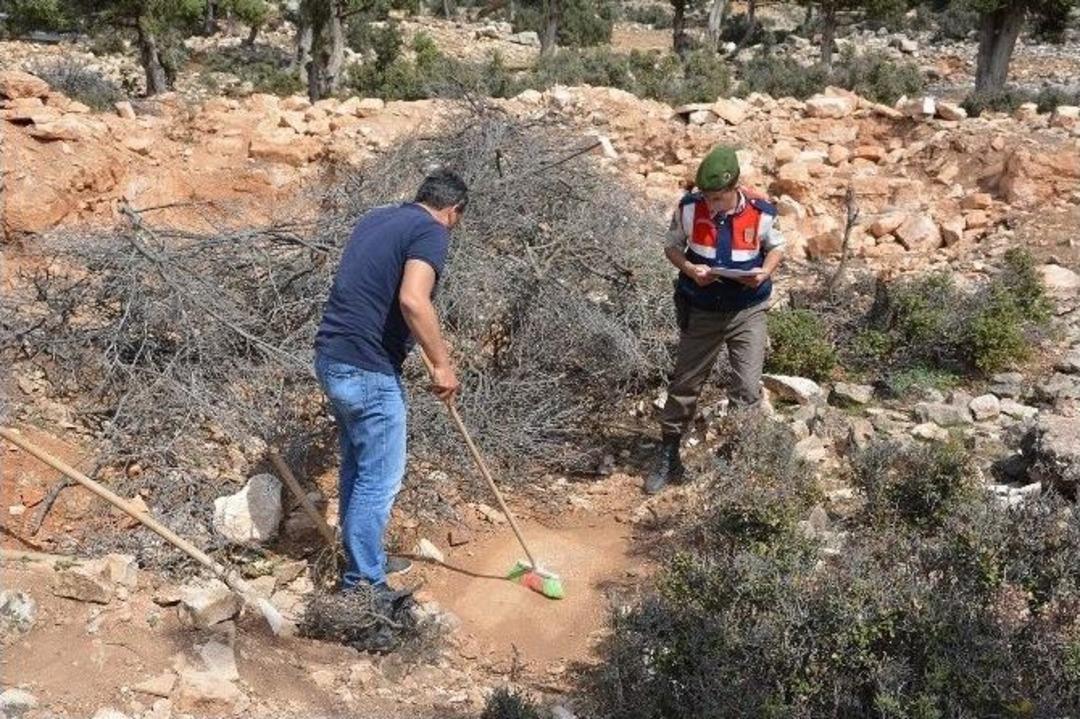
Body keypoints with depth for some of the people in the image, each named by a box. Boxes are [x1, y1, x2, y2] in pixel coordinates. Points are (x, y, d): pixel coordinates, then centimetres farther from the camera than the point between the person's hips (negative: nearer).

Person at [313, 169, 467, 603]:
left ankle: (362, 558, 35)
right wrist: (442, 364, -17)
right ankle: (362, 583, 11)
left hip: (331, 358, 9)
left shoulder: (376, 219, 17)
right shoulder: (431, 232, -9)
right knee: (380, 478, 2)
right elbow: (413, 299, -25)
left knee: (357, 465, 21)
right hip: (367, 371, -9)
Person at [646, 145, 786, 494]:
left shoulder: (761, 213, -13)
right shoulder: (689, 207, -13)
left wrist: (764, 273, -16)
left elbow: (776, 247, 5)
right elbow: (672, 245, 1)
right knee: (684, 385, 8)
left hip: (747, 312, -1)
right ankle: (668, 458, 24)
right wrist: (689, 268, -19)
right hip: (702, 312, 1)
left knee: (747, 390, -6)